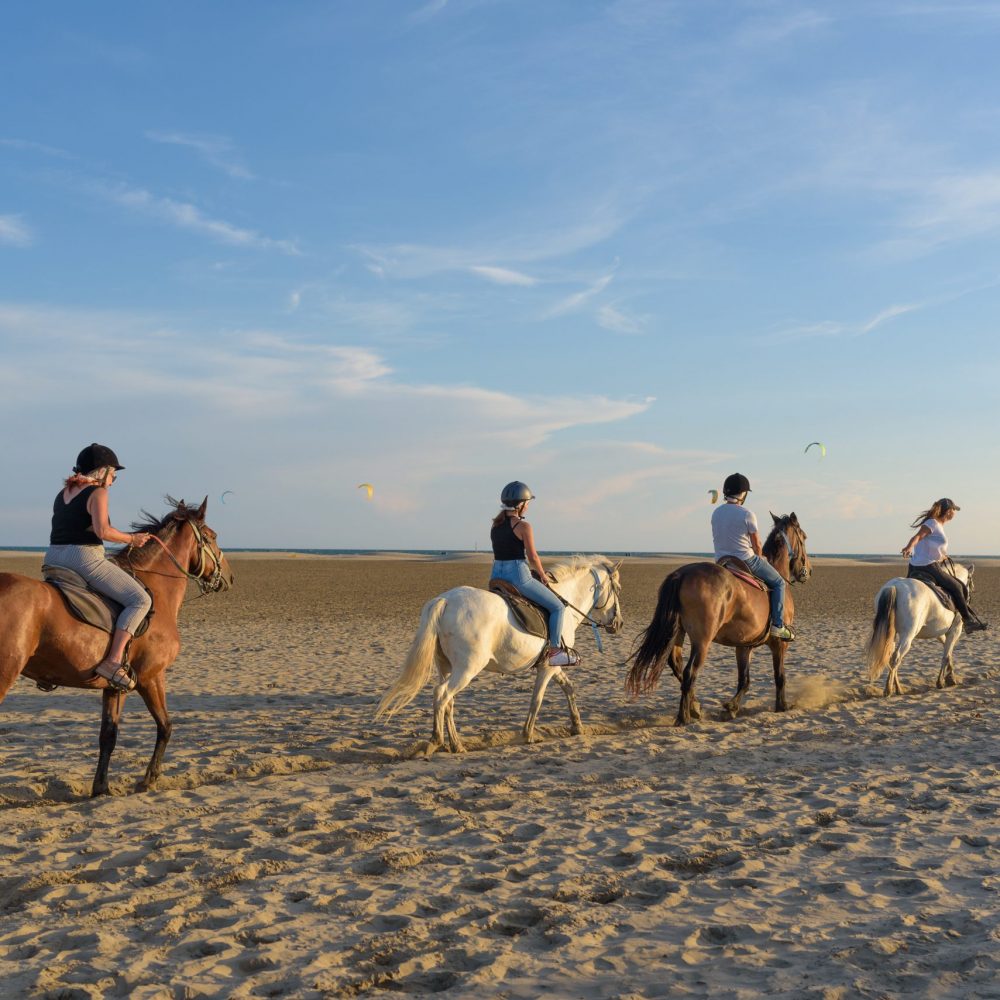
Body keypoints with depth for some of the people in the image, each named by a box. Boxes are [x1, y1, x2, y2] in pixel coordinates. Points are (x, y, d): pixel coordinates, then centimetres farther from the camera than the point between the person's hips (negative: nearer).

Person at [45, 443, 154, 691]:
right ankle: (113, 661, -21)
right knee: (140, 600, -7)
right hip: (85, 558, -9)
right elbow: (102, 531, -19)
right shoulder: (97, 493, -5)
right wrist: (131, 539, -5)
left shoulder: (62, 494, 19)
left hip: (53, 557, 9)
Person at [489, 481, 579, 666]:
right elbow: (533, 557, -12)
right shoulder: (523, 526, -12)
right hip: (518, 575, -8)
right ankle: (555, 651, 2)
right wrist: (543, 575, 6)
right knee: (558, 607, 6)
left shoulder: (495, 525, 11)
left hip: (496, 575, 8)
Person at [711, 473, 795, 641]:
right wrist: (759, 559, 17)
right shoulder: (747, 515, -15)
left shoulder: (716, 513, 3)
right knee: (778, 583, 11)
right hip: (746, 560, -6)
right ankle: (778, 625, 2)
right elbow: (757, 545, -7)